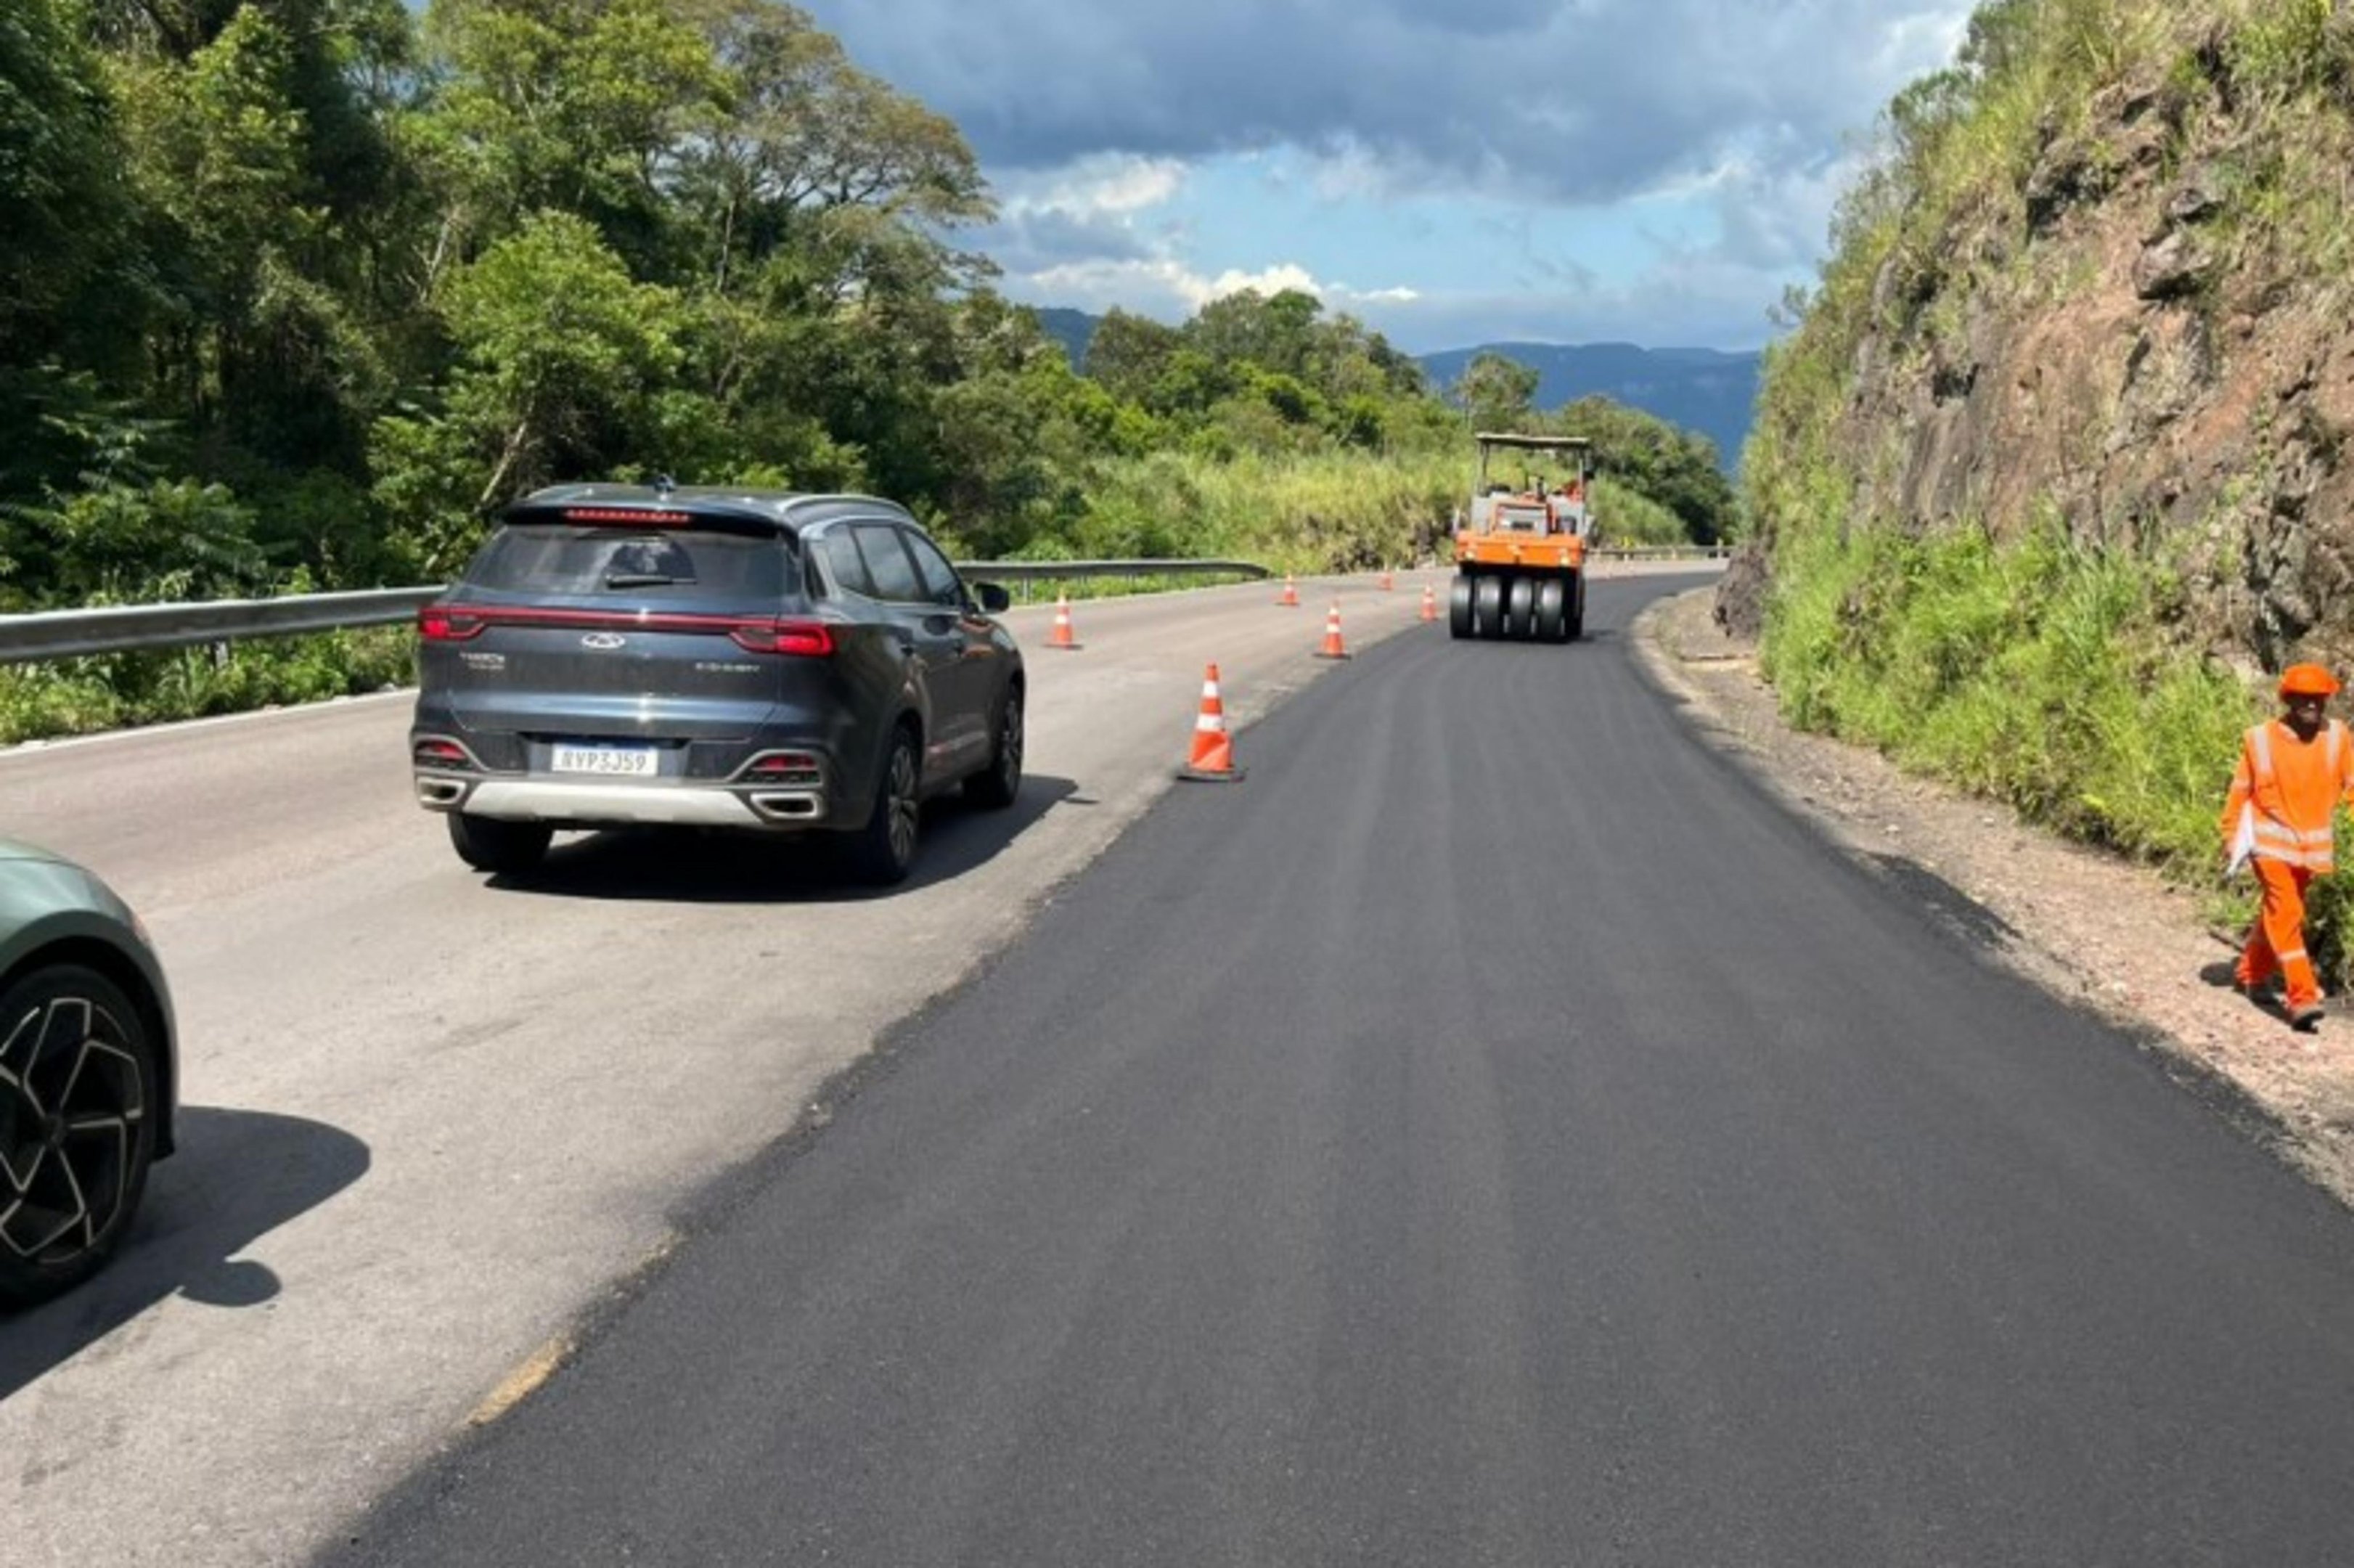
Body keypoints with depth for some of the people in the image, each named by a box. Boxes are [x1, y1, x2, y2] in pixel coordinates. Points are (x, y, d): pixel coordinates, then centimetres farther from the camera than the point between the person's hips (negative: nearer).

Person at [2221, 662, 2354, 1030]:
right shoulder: (2261, 739, -9)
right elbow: (2240, 791, 0)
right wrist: (2234, 839, 4)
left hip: (2313, 844, 3)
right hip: (2271, 840, -3)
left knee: (2277, 911, 17)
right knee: (2285, 914, -12)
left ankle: (2251, 974, 38)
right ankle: (2302, 998, -14)